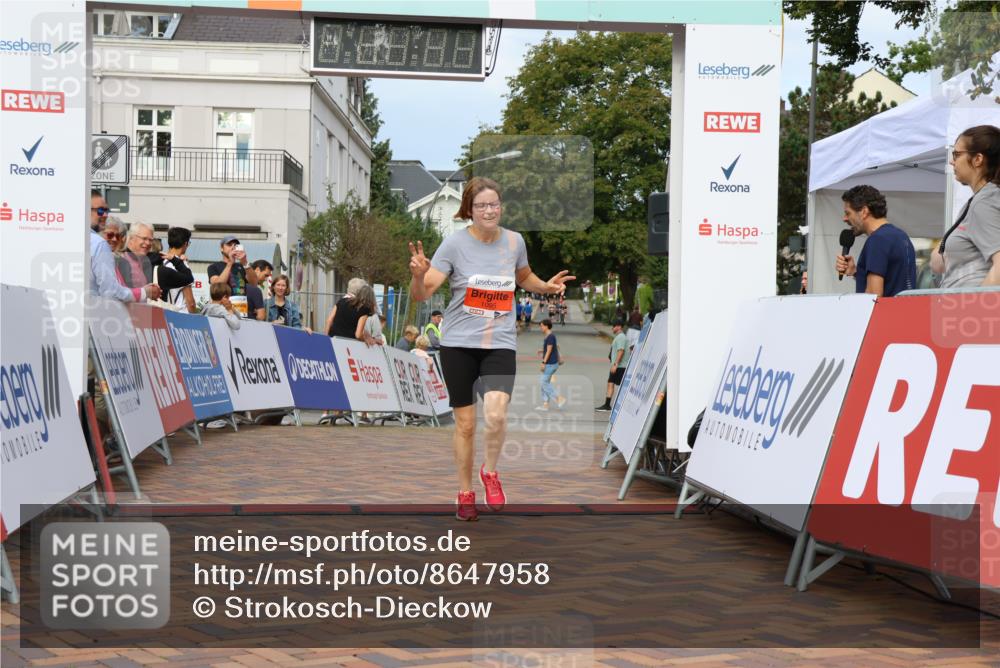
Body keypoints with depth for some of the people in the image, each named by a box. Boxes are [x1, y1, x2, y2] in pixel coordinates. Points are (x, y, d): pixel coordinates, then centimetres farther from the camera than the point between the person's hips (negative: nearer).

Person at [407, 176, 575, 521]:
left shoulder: (514, 241, 2)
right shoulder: (455, 243, -8)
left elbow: (524, 276, 24)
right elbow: (422, 295, -11)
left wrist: (546, 286, 4)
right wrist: (418, 275, -32)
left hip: (501, 343, 1)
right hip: (459, 343, -1)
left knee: (496, 414, -21)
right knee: (465, 423, 6)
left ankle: (490, 472, 7)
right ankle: (465, 493, 25)